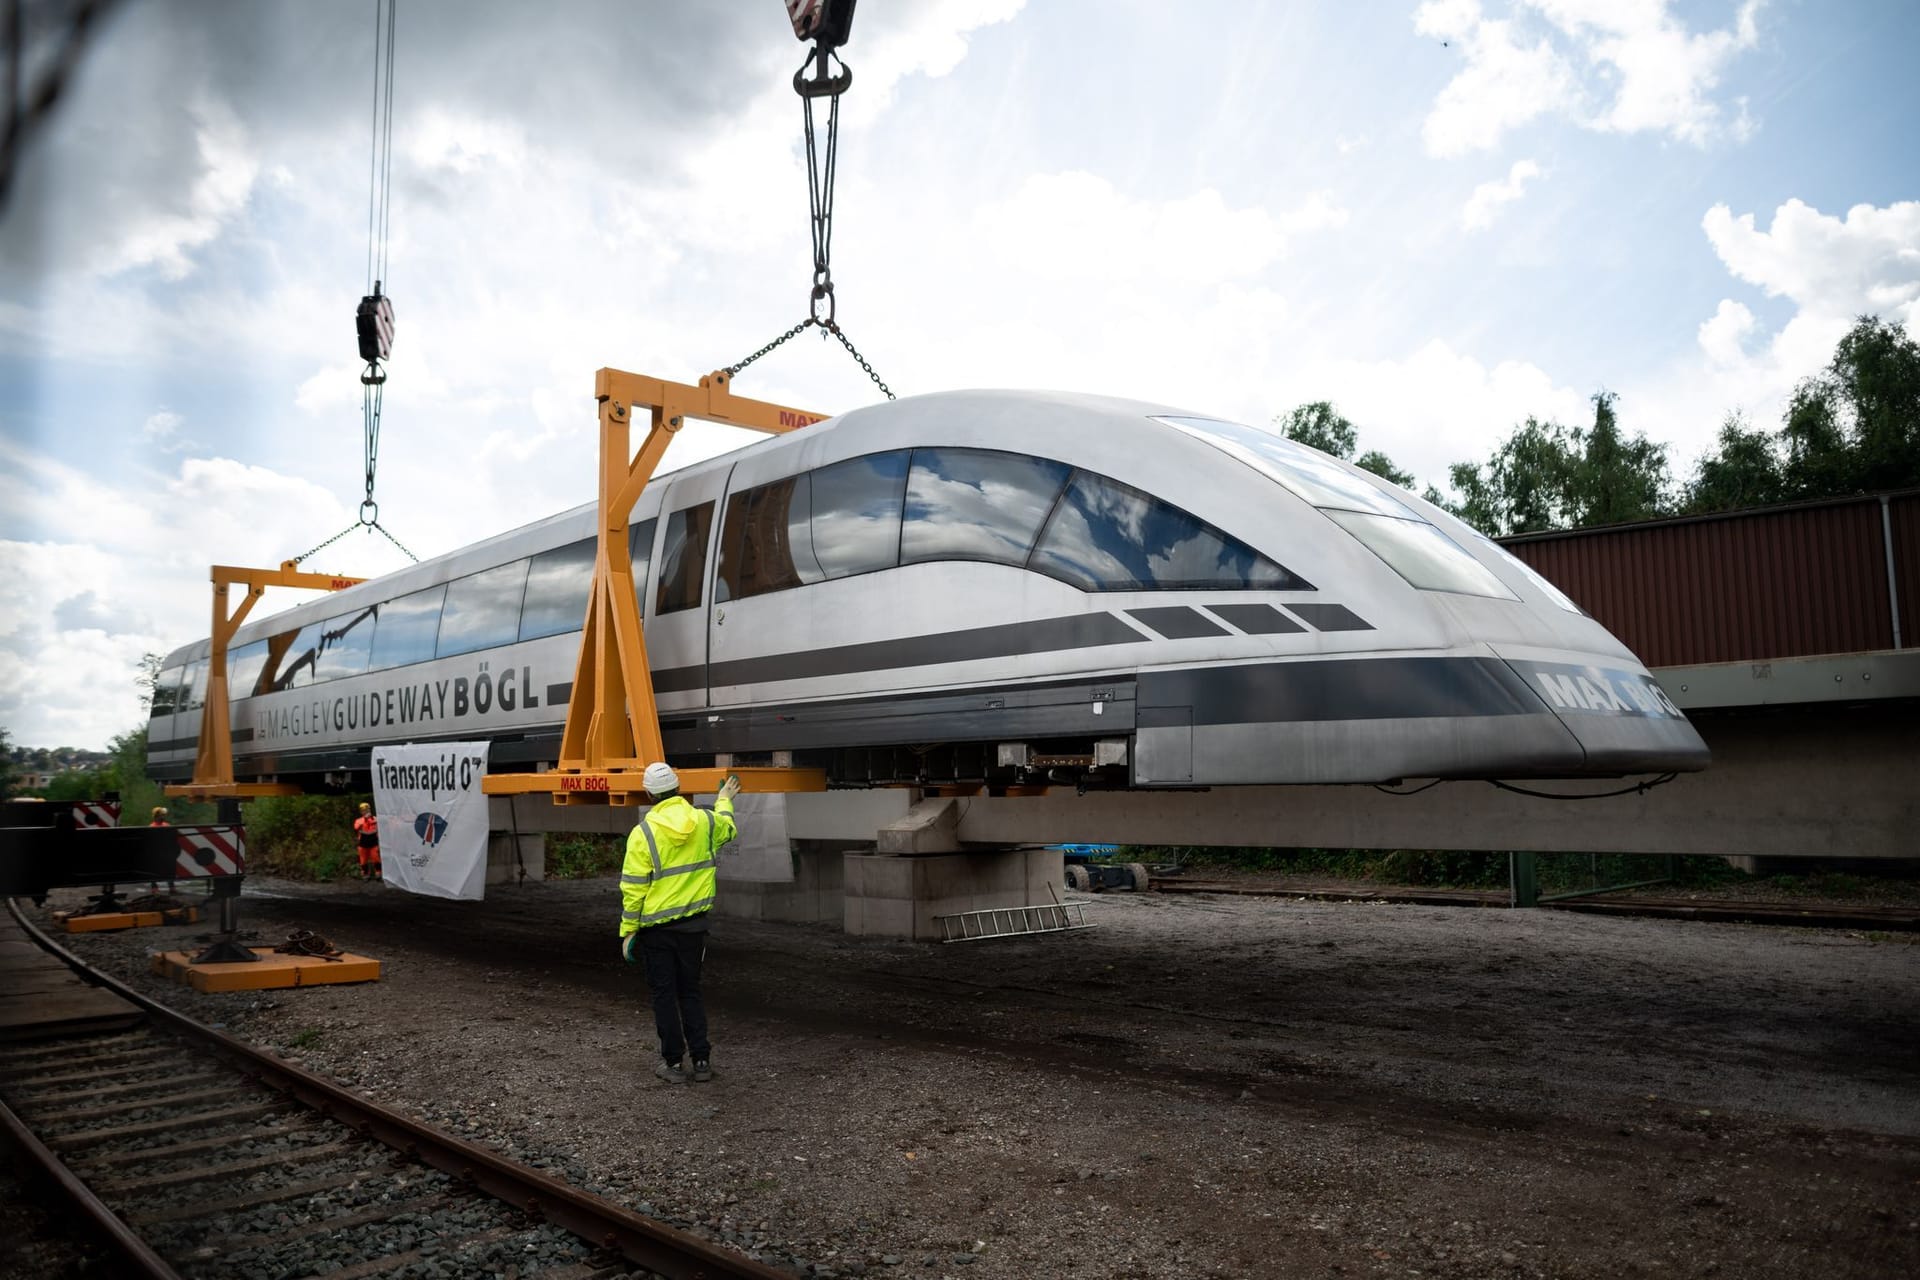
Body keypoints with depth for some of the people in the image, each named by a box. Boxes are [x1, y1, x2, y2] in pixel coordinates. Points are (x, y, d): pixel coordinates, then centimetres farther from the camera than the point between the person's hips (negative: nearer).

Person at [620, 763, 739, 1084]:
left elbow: (633, 889, -13)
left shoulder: (643, 833, -15)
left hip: (657, 928, -4)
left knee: (664, 994, 8)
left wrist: (628, 931, -3)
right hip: (694, 924, 4)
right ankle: (701, 1060, 16)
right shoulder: (704, 821, -3)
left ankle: (673, 1063, 14)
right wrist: (724, 801, 42)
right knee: (690, 991, 15)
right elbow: (728, 828, 23)